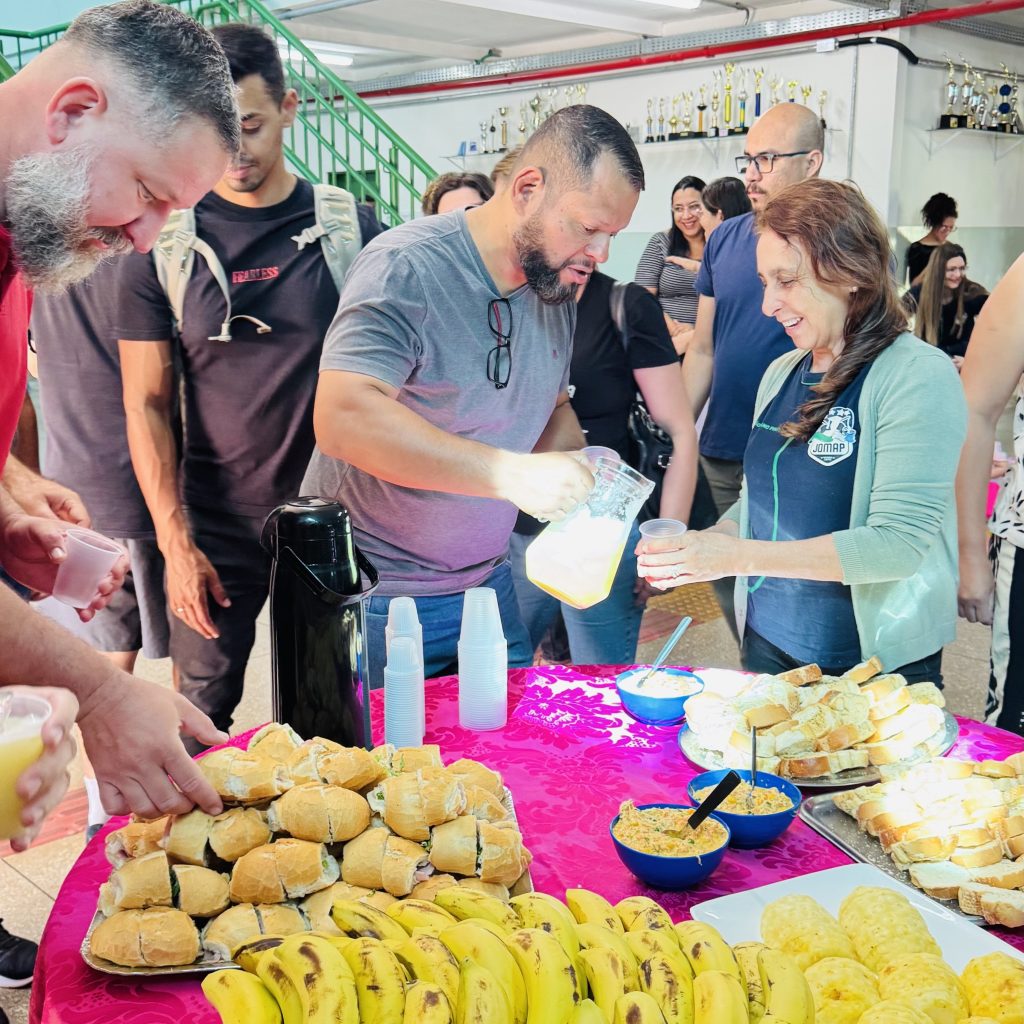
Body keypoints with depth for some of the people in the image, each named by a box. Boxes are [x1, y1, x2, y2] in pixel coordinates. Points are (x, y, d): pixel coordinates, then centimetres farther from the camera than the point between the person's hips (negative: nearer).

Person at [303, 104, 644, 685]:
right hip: (375, 596, -7)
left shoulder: (559, 284, 3)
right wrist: (509, 473, -37)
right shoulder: (407, 268, -21)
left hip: (486, 579, 7)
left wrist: (578, 476, -7)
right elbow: (343, 419, -33)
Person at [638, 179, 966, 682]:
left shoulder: (917, 376, -16)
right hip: (767, 640, 6)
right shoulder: (781, 373, 5)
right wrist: (696, 550, -6)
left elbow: (899, 542, -23)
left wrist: (741, 556, -27)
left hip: (875, 661, -6)